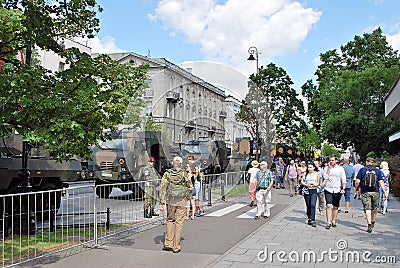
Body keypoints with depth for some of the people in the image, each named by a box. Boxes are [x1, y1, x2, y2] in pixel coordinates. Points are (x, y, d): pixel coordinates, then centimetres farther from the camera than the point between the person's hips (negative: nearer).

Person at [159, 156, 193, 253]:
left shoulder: (167, 173, 1)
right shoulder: (185, 173, -4)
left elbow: (162, 188, -2)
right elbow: (190, 188, 2)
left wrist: (161, 202, 2)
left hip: (170, 200, 2)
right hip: (181, 201, -2)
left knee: (170, 220, 19)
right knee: (179, 223, 5)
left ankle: (168, 244, 17)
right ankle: (176, 247, 8)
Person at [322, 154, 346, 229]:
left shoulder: (340, 169, 4)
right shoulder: (327, 168, 7)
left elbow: (344, 180, 4)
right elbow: (325, 177, -8)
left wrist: (343, 188, -9)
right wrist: (329, 168, -9)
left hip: (337, 190, 0)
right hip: (328, 190, 0)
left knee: (335, 207, 9)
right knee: (329, 206, -11)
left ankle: (334, 221, 24)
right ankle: (329, 223, -10)